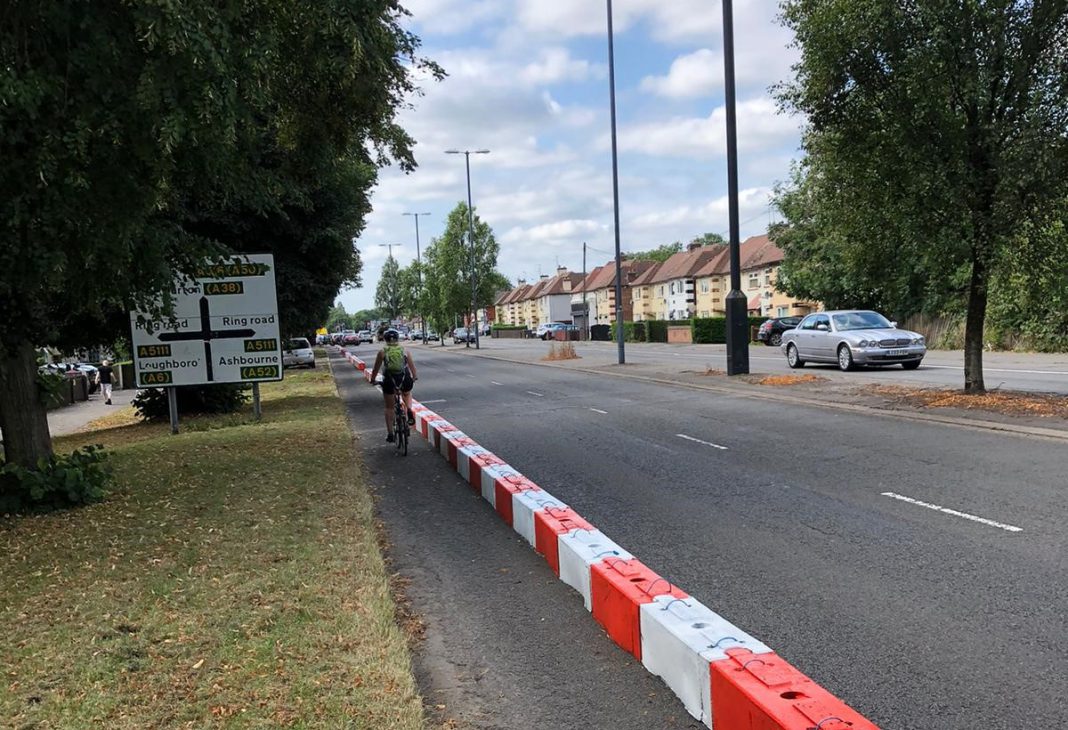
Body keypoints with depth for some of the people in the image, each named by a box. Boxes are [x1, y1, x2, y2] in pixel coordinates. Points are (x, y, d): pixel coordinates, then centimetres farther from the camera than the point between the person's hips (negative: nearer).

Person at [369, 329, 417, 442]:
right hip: (405, 379, 1)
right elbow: (412, 366, 14)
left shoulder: (382, 352, 4)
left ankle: (390, 434, 14)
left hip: (389, 381, -1)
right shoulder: (405, 350, 6)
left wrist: (372, 380, 25)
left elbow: (376, 368, 9)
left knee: (389, 408, 15)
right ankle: (409, 410, 8)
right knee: (407, 394, 35)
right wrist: (414, 377, 30)